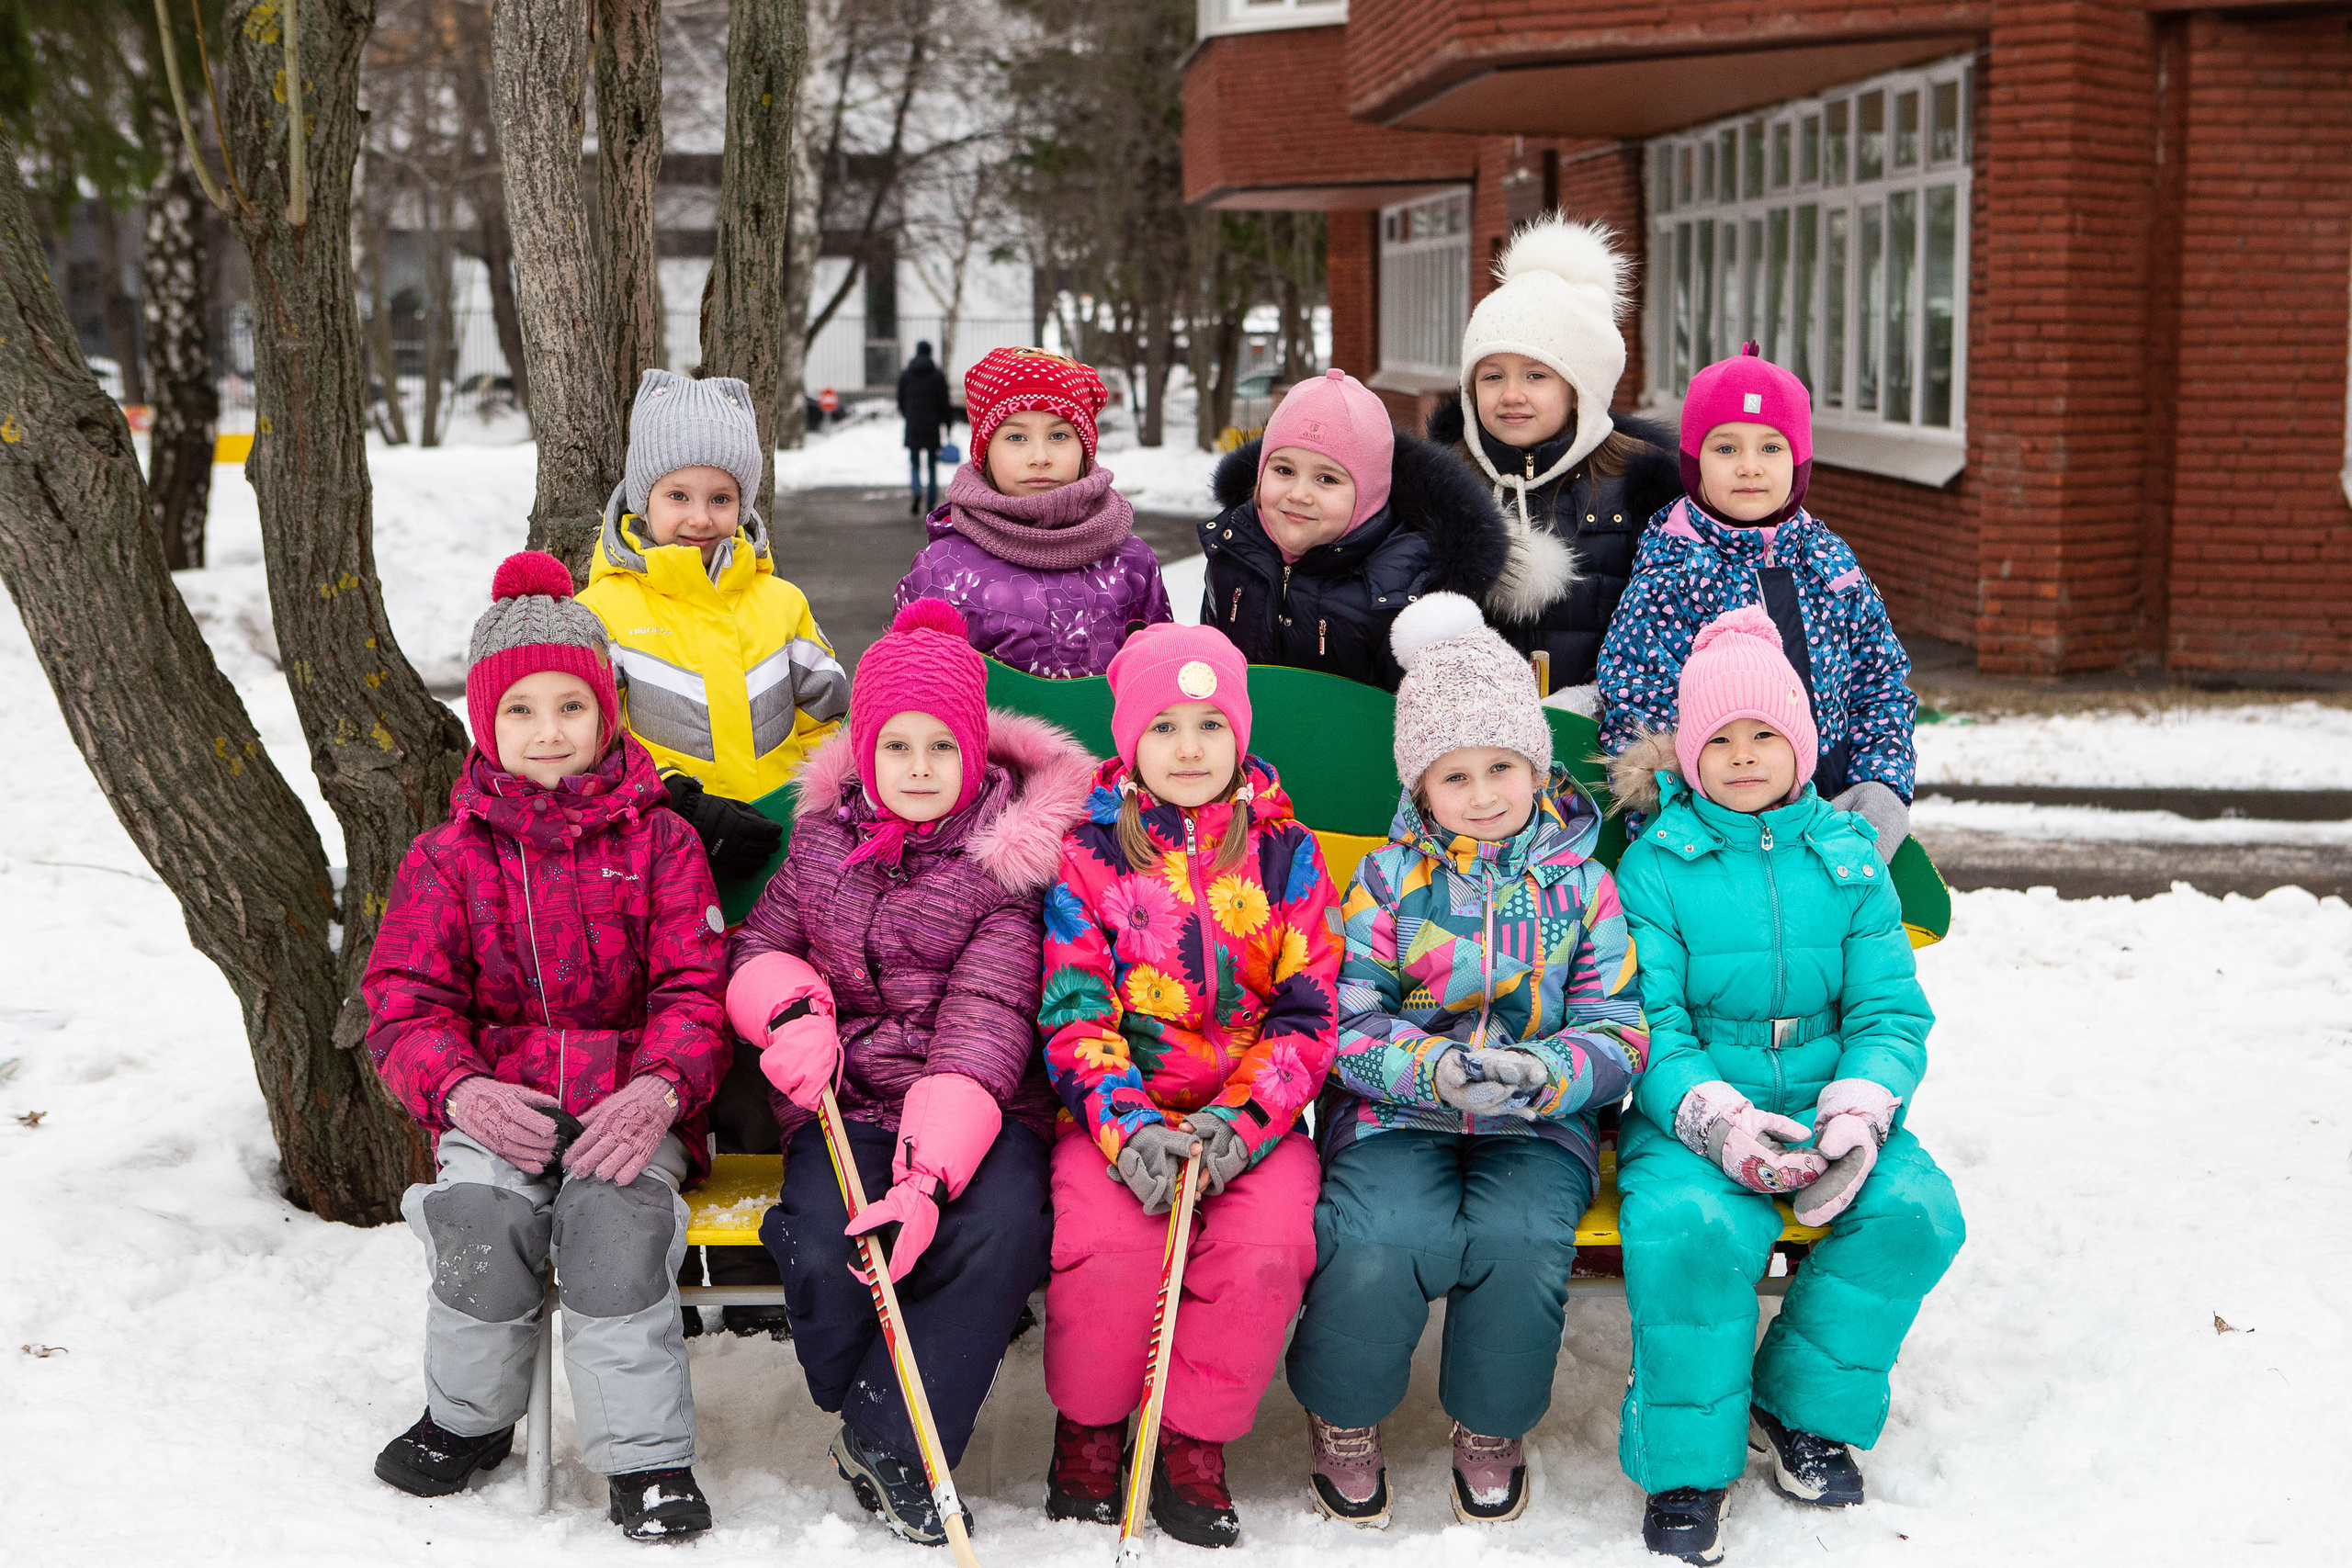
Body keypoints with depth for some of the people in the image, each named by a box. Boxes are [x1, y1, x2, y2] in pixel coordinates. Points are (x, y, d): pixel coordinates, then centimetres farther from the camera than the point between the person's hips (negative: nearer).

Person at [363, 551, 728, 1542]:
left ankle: (645, 1455, -17)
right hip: (498, 1097, 1)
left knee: (616, 1215, -31)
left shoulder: (658, 840, 7)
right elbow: (405, 1004, 4)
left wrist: (662, 1086, -18)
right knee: (481, 1216, -29)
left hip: (627, 1097, -1)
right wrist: (459, 1090, -16)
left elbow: (693, 987, 2)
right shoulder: (447, 856, 9)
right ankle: (468, 1419, 0)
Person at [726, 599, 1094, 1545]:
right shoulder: (825, 837, 8)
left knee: (1000, 1233, -34)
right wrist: (792, 1007, -8)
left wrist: (930, 1175, -30)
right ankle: (882, 1440, 0)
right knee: (824, 1253, -28)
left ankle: (887, 1440, -15)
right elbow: (759, 944, 19)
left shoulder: (1009, 858, -6)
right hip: (845, 1100, 2)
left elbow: (986, 1022, -16)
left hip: (981, 1105, -2)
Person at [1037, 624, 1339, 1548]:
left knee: (1269, 1247, -29)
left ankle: (1193, 1439, -4)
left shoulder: (1285, 854, 9)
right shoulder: (1088, 852, 5)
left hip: (1252, 1116, 1)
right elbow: (1072, 1012, -2)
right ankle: (1088, 1429, -1)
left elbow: (1307, 1013, 4)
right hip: (1118, 1112, -1)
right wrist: (1124, 1123, -19)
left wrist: (1243, 1119, -14)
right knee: (1110, 1243, -30)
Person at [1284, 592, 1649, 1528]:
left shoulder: (1581, 883, 7)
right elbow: (1347, 1022, -2)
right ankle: (1345, 1420, 0)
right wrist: (1435, 1068, -22)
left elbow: (1620, 1033, 1)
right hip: (1397, 1113, -1)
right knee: (1384, 1238, -31)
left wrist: (1544, 1073, -21)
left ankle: (1492, 1431, 0)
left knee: (1521, 1238, -31)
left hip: (1539, 1123, 1)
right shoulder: (1389, 878, 5)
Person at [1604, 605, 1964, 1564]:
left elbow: (1891, 1011, 5)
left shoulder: (1847, 857, 10)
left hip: (1825, 1098, 3)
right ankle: (1687, 1463, -14)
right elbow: (1648, 1020, -6)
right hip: (1694, 1110, -3)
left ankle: (1804, 1409, -1)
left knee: (1917, 1210, -26)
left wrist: (1861, 1106, -16)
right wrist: (1712, 1115, -25)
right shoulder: (1656, 865, 1)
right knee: (1693, 1224, -35)